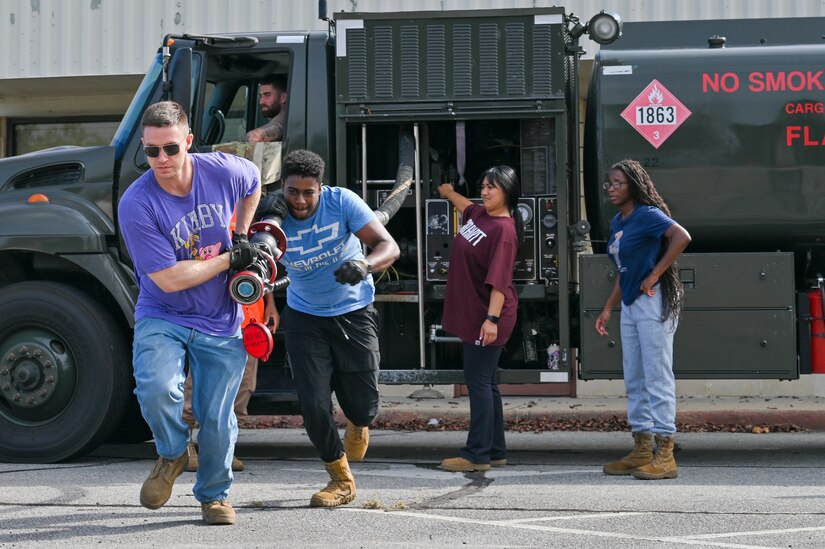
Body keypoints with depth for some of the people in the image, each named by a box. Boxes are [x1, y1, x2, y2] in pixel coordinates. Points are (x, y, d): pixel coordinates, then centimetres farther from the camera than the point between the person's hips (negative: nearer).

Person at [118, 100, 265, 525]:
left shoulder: (223, 171, -9)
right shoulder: (136, 205, -20)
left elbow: (253, 183, 19)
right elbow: (169, 279, -20)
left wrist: (242, 234, 10)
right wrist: (230, 259, -14)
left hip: (221, 324, 3)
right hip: (163, 318, -3)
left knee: (217, 418, 2)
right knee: (157, 389, -28)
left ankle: (213, 495, 29)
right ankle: (172, 453, 5)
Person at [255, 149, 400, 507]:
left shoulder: (342, 202, -19)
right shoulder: (275, 217, -15)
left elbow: (389, 247, -22)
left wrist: (365, 265, -44)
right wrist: (262, 221, -36)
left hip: (354, 313, -1)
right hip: (305, 317, 1)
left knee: (363, 405, 0)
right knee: (313, 404, -7)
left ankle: (357, 423, 42)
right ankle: (341, 481, 15)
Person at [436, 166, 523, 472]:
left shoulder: (504, 229, -17)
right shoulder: (478, 214, 10)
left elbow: (499, 279, -24)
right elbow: (465, 206, 37)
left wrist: (492, 318, -30)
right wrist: (448, 193, 54)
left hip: (487, 317, -10)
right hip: (471, 313, 10)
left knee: (478, 381, -9)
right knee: (485, 383, 12)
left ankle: (477, 454, -8)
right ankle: (495, 451, 18)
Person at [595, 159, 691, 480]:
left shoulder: (647, 215, -12)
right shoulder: (618, 222, 15)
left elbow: (681, 237, -29)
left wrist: (654, 275, -24)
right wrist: (608, 309, 20)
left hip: (652, 302, -10)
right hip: (630, 306, 10)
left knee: (657, 378, -7)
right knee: (634, 380, 12)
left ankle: (665, 456, -5)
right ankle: (642, 451, 19)